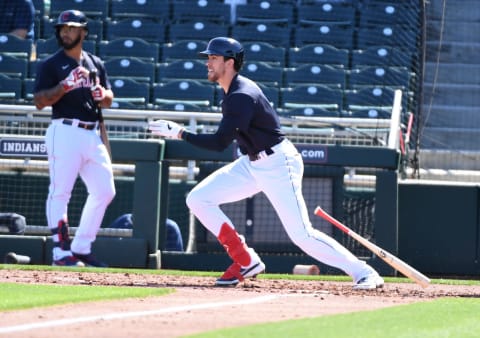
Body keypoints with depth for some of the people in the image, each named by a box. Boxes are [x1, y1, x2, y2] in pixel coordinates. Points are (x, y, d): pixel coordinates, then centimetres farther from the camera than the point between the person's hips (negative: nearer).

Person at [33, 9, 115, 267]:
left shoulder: (95, 64, 17)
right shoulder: (50, 65, 1)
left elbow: (109, 101, 20)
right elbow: (39, 101, -7)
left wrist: (102, 95, -4)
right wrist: (67, 85, -19)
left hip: (92, 135, 6)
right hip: (65, 132, -6)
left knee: (104, 191, 4)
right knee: (60, 192, -9)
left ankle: (81, 248, 13)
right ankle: (61, 252, -8)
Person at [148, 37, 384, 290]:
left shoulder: (242, 96, -25)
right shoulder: (232, 91, 6)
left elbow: (220, 143, -28)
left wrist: (179, 133, -23)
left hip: (279, 164, -10)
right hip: (252, 163, 10)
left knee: (302, 235, -14)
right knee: (198, 199, 0)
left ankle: (363, 273, -5)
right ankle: (246, 262, 4)